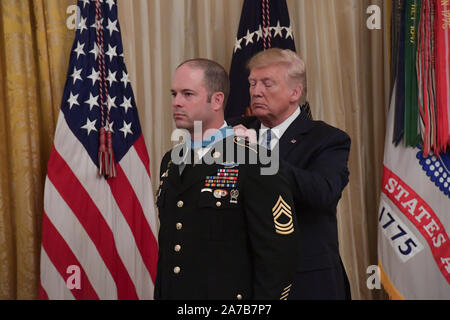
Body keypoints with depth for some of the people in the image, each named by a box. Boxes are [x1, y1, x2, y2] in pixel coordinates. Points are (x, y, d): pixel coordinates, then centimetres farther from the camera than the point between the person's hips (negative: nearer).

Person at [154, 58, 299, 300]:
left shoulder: (255, 163, -13)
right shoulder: (171, 161, 11)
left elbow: (277, 255, -15)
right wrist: (159, 295, 11)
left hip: (228, 293, -6)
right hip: (171, 293, 6)